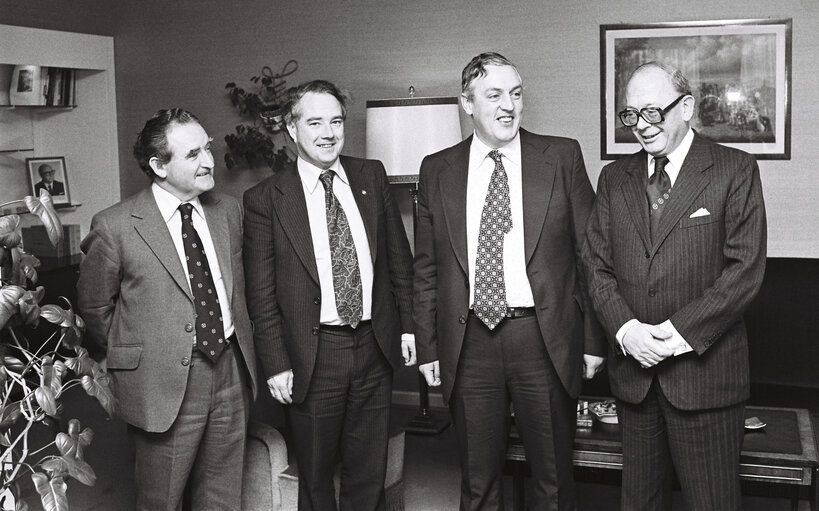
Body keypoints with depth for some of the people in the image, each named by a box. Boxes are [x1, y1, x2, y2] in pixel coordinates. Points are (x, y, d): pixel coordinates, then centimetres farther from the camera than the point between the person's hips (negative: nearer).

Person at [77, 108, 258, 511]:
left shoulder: (228, 210, 5)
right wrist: (132, 354, 6)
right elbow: (94, 307, 1)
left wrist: (236, 346, 13)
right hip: (164, 385, -4)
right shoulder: (114, 227, -12)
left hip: (230, 373, 4)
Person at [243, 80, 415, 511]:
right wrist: (276, 364, -8)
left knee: (369, 475, 16)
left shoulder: (372, 176, 5)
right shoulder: (265, 199, -6)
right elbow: (261, 292, -5)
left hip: (376, 346, 3)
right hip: (313, 355, -3)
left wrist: (408, 325, 7)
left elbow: (398, 255, 10)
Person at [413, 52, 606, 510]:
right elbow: (426, 269, 9)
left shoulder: (562, 157, 2)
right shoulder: (438, 170, 6)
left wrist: (593, 341, -1)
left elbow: (589, 251, 2)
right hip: (469, 342, 1)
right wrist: (427, 348, 5)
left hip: (545, 339, -1)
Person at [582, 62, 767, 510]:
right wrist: (624, 328, -9)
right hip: (632, 369, 4)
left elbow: (746, 267, -9)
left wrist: (683, 331, -16)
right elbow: (596, 263, 7)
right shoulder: (614, 177, 11)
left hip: (705, 370, -4)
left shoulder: (735, 170, -2)